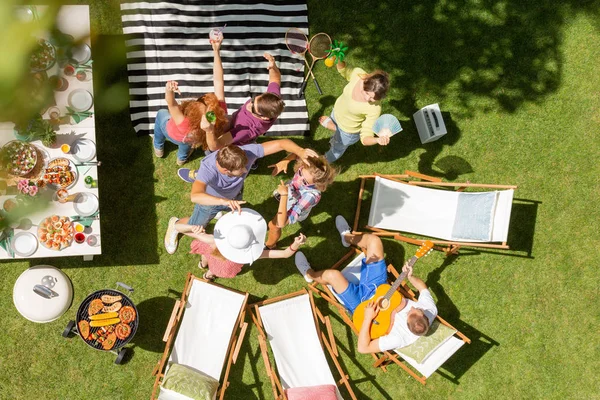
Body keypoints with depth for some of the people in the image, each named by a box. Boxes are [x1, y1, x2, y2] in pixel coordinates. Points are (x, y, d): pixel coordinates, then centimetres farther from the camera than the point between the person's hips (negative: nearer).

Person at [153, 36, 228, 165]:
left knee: (162, 113, 28)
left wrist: (169, 91, -74)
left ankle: (158, 148, 52)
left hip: (174, 135, -3)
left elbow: (171, 104, -51)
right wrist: (216, 51, -48)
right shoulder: (221, 113, -44)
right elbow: (218, 81, -43)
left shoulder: (187, 127, -52)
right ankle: (182, 157, 62)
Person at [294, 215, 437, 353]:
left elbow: (362, 348, -34)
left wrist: (367, 318, -38)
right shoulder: (431, 308, -27)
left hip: (364, 304, -5)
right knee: (373, 240, 0)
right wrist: (410, 277, -24)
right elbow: (423, 287, -5)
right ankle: (347, 236, 39)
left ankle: (310, 274, 26)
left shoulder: (398, 338, -41)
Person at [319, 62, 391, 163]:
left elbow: (365, 139, -37)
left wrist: (378, 140, -58)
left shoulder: (374, 109, -43)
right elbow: (342, 69, -8)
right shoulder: (357, 73, -32)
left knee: (337, 149, 29)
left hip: (348, 131, -2)